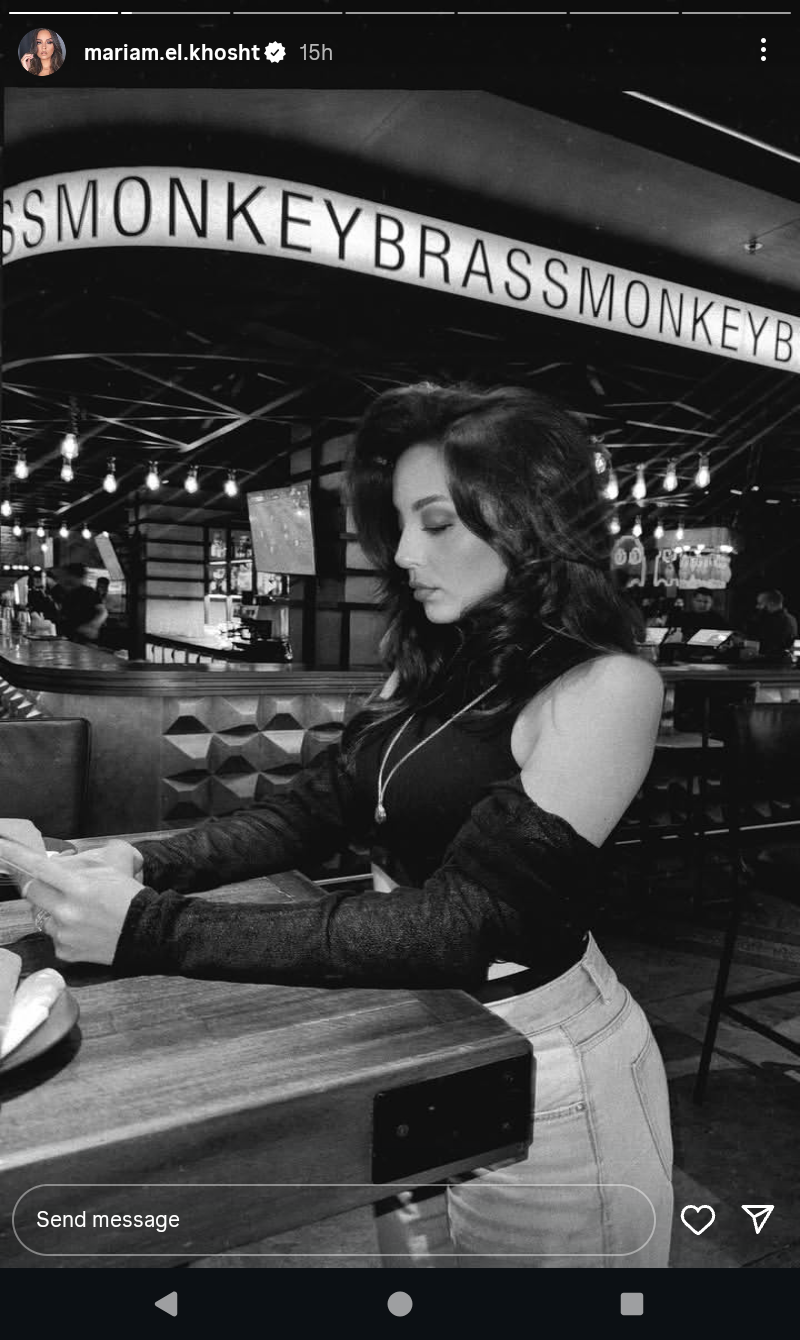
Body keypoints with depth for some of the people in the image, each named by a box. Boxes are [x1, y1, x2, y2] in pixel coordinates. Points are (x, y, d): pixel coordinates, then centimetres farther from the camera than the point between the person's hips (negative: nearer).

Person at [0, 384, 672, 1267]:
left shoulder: (605, 687, -22)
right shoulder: (432, 667, 2)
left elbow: (461, 920, -28)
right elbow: (316, 810, 2)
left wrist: (151, 932, -31)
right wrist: (149, 865, -15)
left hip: (536, 1064, -6)